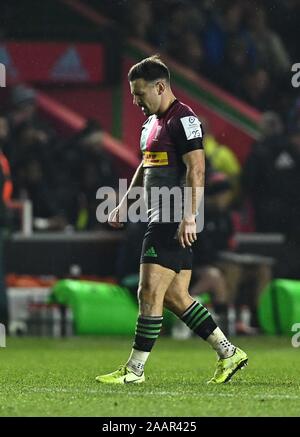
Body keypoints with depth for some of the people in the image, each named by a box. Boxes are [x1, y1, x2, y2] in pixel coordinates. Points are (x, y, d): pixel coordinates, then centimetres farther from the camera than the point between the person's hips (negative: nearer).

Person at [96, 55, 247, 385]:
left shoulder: (183, 119, -12)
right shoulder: (152, 122, 19)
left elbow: (196, 170, -19)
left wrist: (189, 217, -25)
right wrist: (124, 204, 26)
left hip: (174, 221, -10)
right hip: (159, 219, 10)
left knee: (150, 293, -8)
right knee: (175, 296, 10)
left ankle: (134, 370, -4)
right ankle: (229, 353, 16)